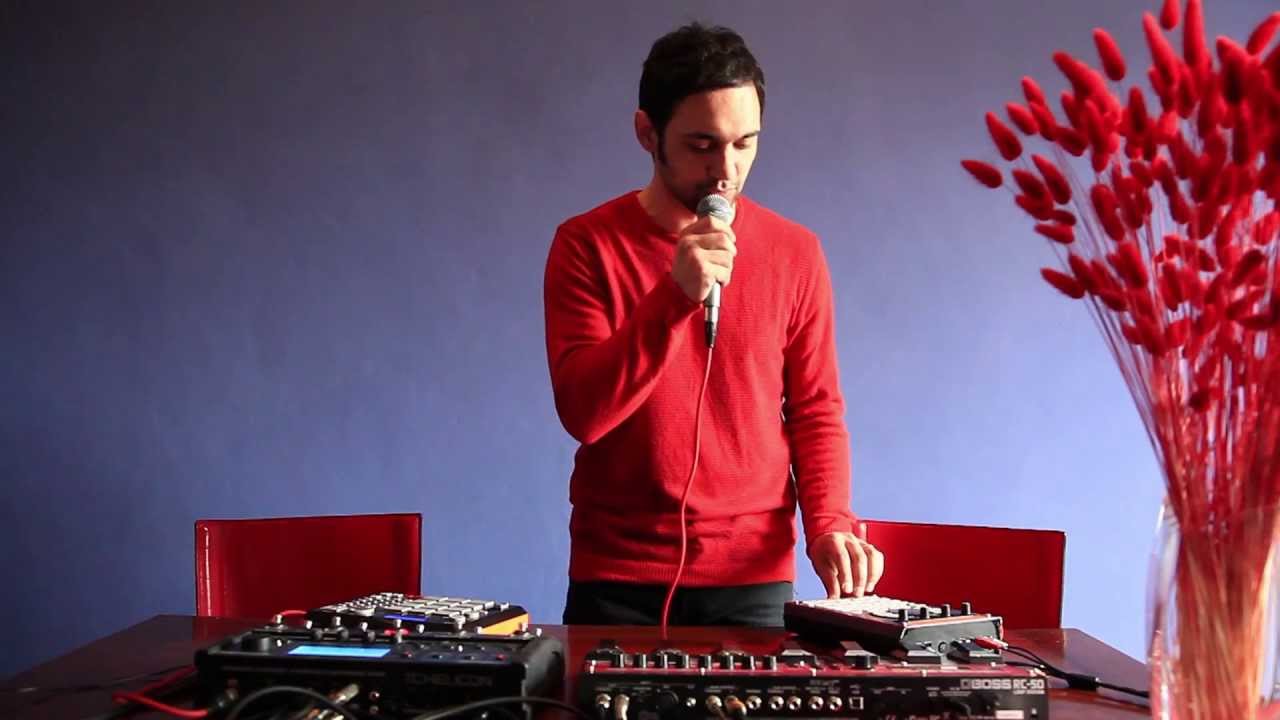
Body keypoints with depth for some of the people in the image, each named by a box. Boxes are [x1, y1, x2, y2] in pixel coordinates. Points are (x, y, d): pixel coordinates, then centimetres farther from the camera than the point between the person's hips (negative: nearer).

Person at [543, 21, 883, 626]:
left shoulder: (794, 252, -1)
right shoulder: (587, 244, -6)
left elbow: (817, 410, 4)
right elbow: (582, 412, -14)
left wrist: (827, 523, -12)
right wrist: (675, 298, -25)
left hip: (754, 576, 1)